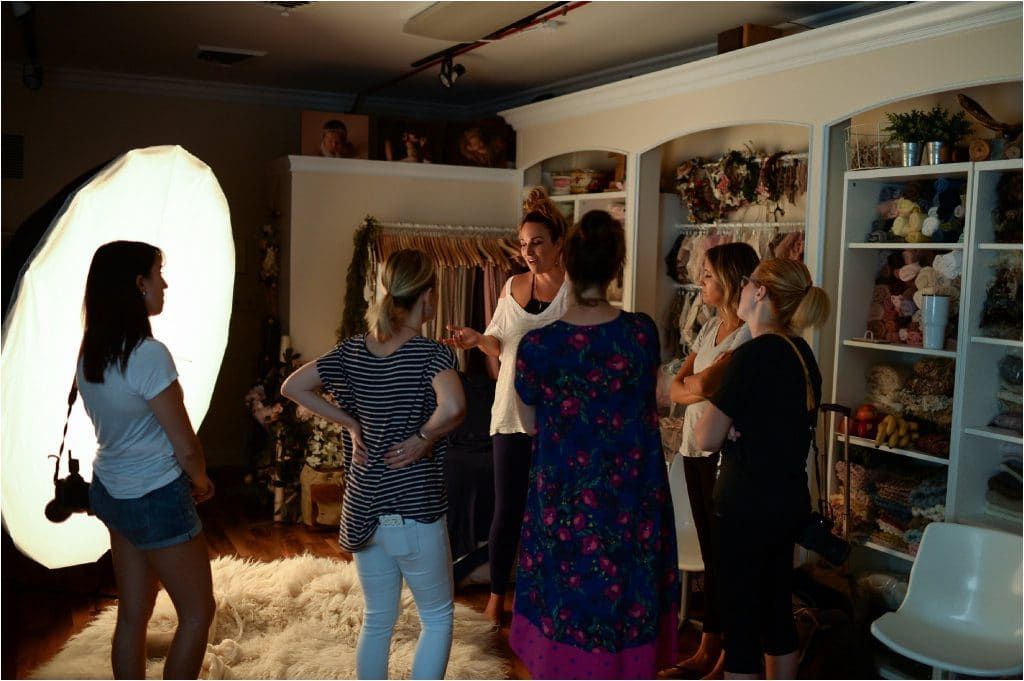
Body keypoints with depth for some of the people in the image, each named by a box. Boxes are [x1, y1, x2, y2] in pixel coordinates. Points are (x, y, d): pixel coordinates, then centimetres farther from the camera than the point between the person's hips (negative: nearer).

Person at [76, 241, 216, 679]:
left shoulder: (90, 352, 1)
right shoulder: (149, 354, -24)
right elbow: (185, 446, -19)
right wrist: (200, 480, 2)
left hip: (110, 491, 8)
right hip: (156, 499, -8)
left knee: (133, 613, 17)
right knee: (198, 612, 8)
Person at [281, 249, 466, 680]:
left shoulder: (353, 351, 1)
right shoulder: (432, 354, -16)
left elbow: (292, 387, 3)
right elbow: (453, 407, -35)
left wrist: (350, 423, 2)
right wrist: (423, 437, -17)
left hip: (363, 510, 6)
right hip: (416, 513, -5)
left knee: (377, 621, 20)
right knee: (437, 618, 15)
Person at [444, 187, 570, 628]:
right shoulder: (512, 286, 8)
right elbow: (501, 345, 14)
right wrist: (477, 339, -6)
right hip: (513, 412, 3)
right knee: (507, 509, 6)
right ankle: (497, 596, 23)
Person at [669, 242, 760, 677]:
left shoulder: (749, 335, -14)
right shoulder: (710, 328, 12)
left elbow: (701, 385, -25)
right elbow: (677, 389, 7)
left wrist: (690, 383, -4)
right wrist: (699, 389, -13)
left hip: (724, 454, -8)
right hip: (695, 449, 8)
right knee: (711, 552, 14)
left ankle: (713, 646, 15)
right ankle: (714, 645, 23)